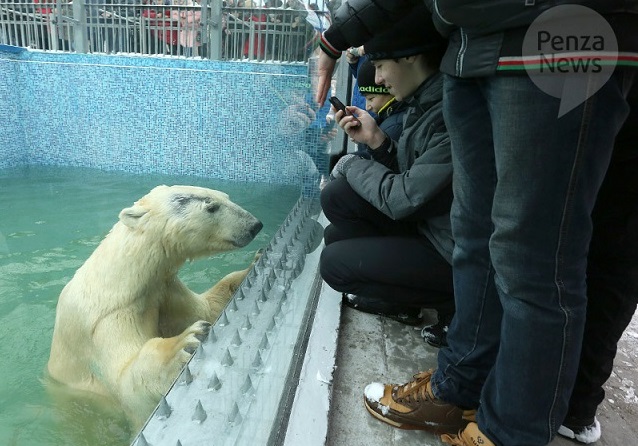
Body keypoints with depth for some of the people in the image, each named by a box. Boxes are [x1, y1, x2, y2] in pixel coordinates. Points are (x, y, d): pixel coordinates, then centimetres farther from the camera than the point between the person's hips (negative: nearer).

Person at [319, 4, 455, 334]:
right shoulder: (423, 102, 3)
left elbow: (405, 200, -24)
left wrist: (351, 164, -9)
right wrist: (376, 140, -7)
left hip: (457, 254, -8)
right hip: (427, 225, 9)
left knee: (335, 262, -7)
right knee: (337, 195, 1)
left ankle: (453, 301, 5)